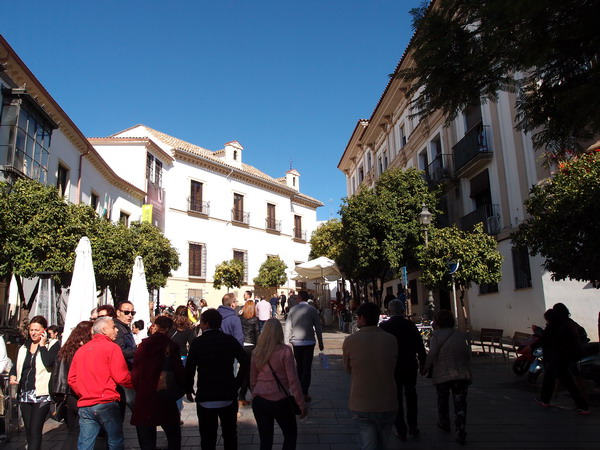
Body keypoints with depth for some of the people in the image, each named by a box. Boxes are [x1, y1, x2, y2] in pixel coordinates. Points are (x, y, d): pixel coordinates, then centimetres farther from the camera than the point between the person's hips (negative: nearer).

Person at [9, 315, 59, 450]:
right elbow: (16, 366, 22)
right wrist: (12, 375, 1)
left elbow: (48, 363, -20)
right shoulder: (24, 347, 14)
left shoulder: (53, 345, -5)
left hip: (41, 395, -6)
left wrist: (42, 345, -14)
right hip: (24, 394, 6)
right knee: (29, 430, 14)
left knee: (35, 430, -9)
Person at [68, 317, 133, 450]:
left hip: (84, 405, 6)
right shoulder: (112, 347, -7)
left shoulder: (80, 350, 11)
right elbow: (121, 377, -12)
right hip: (107, 404, -6)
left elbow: (72, 379, 12)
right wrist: (135, 385, 4)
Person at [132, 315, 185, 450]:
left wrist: (137, 388, 11)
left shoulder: (144, 345, -4)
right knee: (174, 438, 16)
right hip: (166, 399, -1)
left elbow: (135, 371, -5)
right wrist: (184, 387, 9)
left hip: (144, 398, 1)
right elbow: (179, 371, -9)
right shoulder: (171, 346, -8)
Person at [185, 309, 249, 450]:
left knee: (208, 438, 10)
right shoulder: (230, 340, -2)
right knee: (230, 435, 16)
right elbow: (245, 362, -2)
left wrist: (188, 389, 5)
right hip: (228, 396, 2)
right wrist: (237, 383, 8)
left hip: (205, 397, -2)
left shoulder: (198, 342, -9)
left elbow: (189, 368, -10)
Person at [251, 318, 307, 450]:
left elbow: (252, 380, 9)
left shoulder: (257, 352, 0)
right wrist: (301, 403, -5)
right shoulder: (285, 351, -13)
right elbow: (293, 380, -12)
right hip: (279, 401, -4)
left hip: (259, 401, 4)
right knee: (291, 435, 17)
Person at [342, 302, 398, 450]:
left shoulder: (350, 341, -12)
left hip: (361, 407, -2)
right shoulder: (391, 340, -8)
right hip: (387, 406, 3)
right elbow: (392, 367, 5)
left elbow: (348, 369, 3)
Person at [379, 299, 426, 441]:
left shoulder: (383, 326, -11)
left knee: (396, 398, 9)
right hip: (410, 367, 2)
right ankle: (413, 427, 27)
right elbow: (420, 348, -5)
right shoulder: (411, 325, -7)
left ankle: (401, 430, 13)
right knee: (411, 397, 20)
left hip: (392, 368, -2)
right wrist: (423, 365, 7)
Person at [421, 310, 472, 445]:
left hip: (442, 375, -3)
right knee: (460, 403, 4)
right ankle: (461, 433, -2)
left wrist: (425, 369, -3)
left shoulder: (436, 335, -8)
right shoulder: (461, 335, 7)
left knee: (442, 401, 20)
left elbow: (432, 354, -15)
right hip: (461, 374, 3)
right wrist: (467, 372, 17)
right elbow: (468, 354, 9)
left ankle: (444, 423, 37)